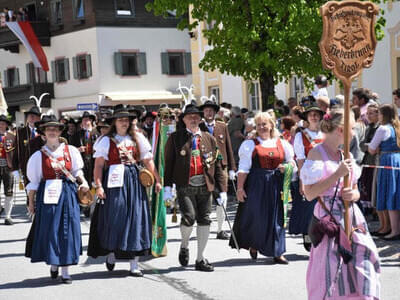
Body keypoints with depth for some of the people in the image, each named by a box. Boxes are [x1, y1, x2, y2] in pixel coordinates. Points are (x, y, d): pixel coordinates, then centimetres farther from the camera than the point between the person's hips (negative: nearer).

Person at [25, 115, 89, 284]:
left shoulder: (70, 150, 5)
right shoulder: (39, 155, 2)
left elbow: (77, 170, 13)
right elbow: (33, 181, 5)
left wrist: (83, 182, -5)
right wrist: (31, 202, 5)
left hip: (67, 194, 1)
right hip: (48, 195, -1)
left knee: (67, 230, 0)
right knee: (49, 230, 0)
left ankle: (65, 270, 6)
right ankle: (53, 263, 21)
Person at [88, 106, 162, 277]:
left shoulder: (137, 139, 12)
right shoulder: (107, 141, 3)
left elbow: (148, 161, 10)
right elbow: (99, 165, -3)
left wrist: (157, 180, 4)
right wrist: (98, 186, -13)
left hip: (134, 181, 2)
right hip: (114, 182, -2)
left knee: (135, 218, -1)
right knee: (113, 218, -2)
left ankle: (134, 264, 2)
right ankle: (111, 253, 23)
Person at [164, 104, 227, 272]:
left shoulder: (209, 139, 13)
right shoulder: (175, 138, 5)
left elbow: (217, 165, 12)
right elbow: (168, 163, 2)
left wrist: (222, 189, 7)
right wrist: (167, 186, -7)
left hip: (205, 186, 3)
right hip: (185, 185, -3)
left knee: (204, 220, 2)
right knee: (189, 217, -16)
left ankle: (200, 258, 14)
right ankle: (184, 245, 15)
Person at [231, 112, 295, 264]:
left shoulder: (282, 144, 11)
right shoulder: (250, 144, 3)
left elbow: (292, 162, 19)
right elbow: (243, 168, -1)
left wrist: (286, 167, -4)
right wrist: (240, 188, -10)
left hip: (276, 184, 2)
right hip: (256, 184, -2)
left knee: (276, 216, 1)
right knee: (255, 215, -1)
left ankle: (277, 252, 8)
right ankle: (253, 245, 23)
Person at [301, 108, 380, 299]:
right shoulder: (317, 154, -6)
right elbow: (309, 194, -12)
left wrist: (353, 194, -3)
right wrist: (338, 174, -15)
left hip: (352, 217, 6)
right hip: (329, 218, -6)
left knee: (361, 267, -1)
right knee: (330, 271, -4)